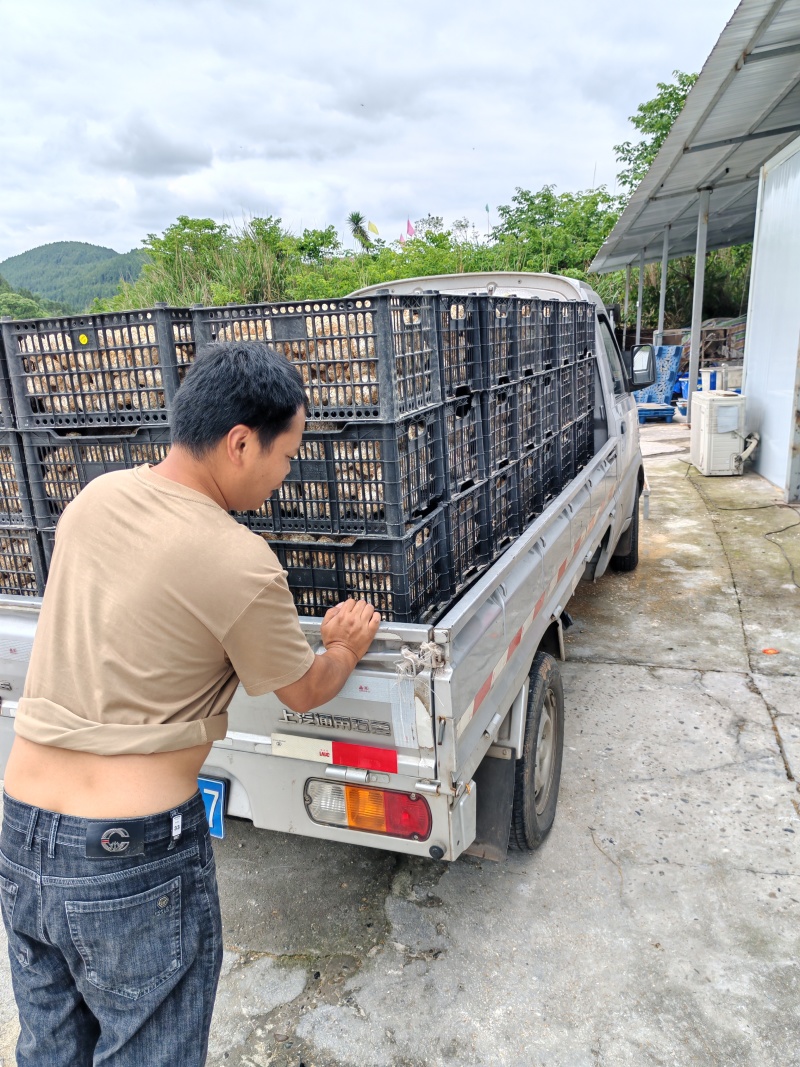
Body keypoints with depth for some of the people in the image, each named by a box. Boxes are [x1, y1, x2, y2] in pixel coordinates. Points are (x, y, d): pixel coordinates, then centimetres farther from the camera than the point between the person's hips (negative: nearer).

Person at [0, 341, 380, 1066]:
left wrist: (315, 633, 18)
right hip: (134, 858, -6)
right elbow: (304, 693, -5)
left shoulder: (95, 497, 0)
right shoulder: (240, 563, -21)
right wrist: (349, 647, 17)